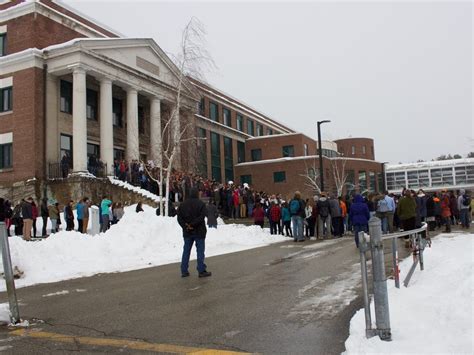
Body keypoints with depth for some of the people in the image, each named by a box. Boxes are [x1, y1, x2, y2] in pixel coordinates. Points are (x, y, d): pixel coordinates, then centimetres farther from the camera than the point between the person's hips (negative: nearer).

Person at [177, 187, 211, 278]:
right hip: (199, 231, -4)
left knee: (186, 251, 11)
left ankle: (184, 271, 13)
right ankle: (201, 271, 4)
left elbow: (179, 218, 0)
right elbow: (201, 217, -19)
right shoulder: (201, 204, -10)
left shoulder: (183, 204, 6)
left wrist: (186, 226, -7)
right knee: (200, 251, 2)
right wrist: (192, 224, -16)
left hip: (187, 232, 5)